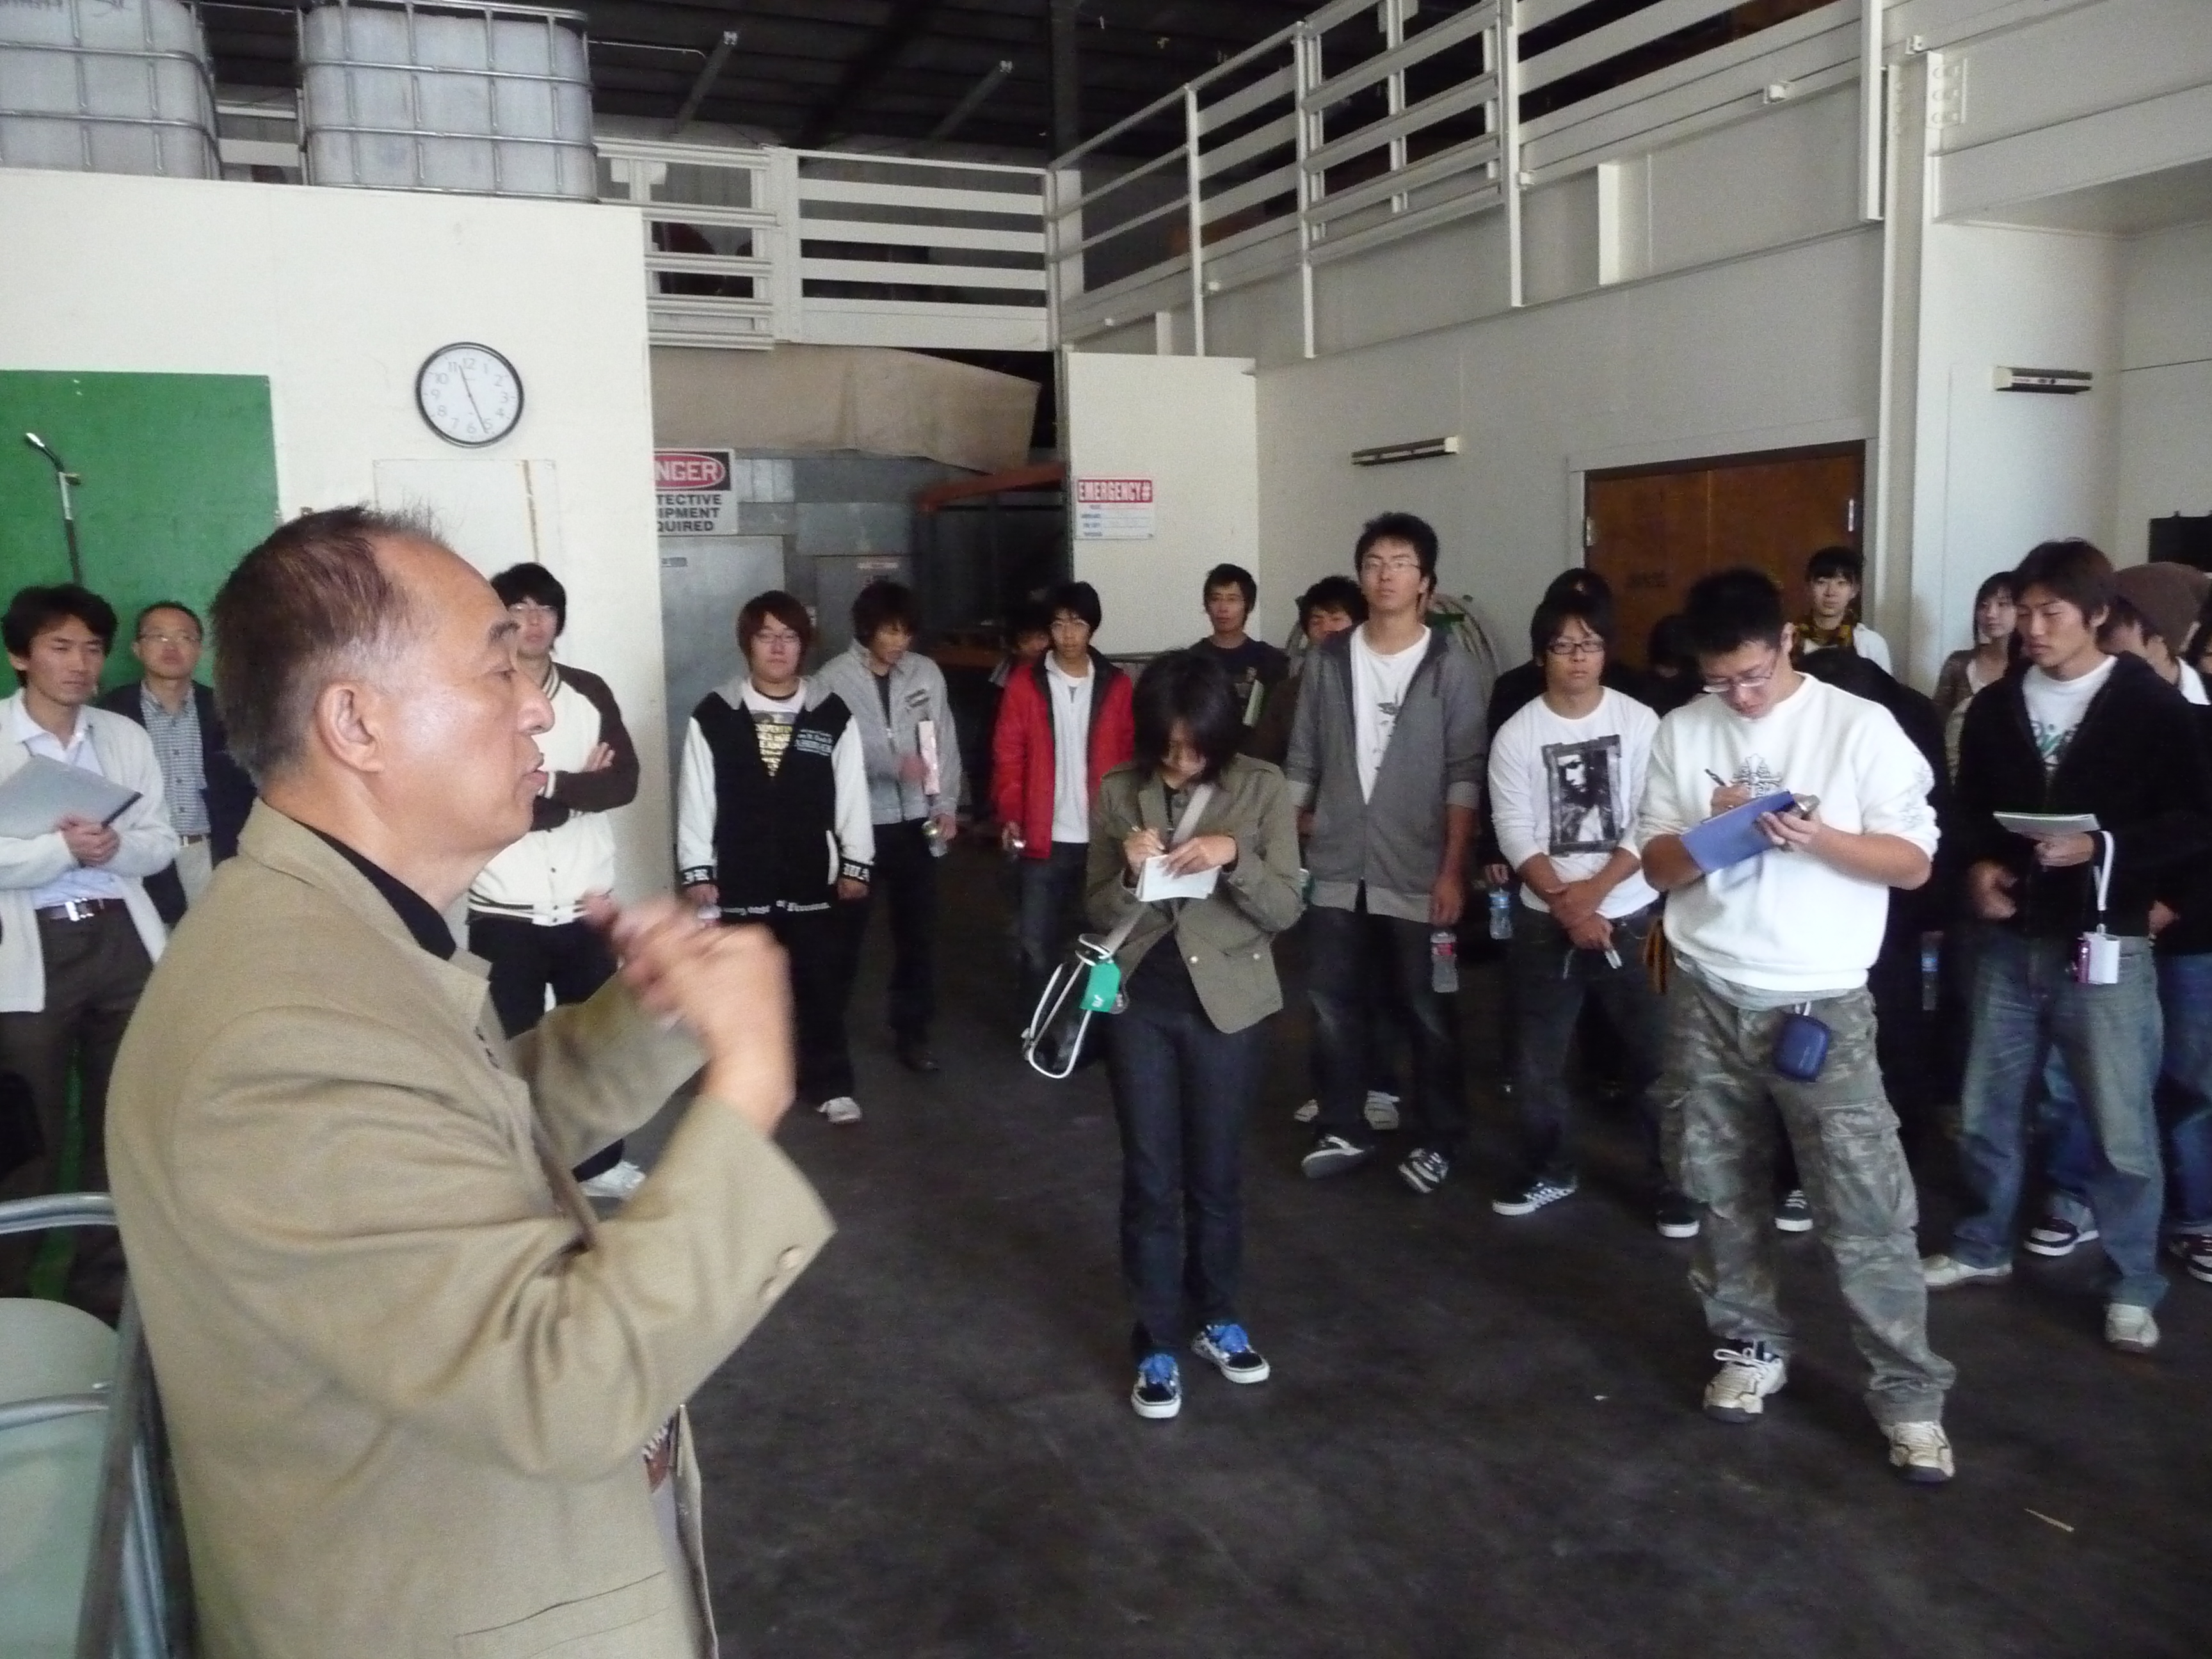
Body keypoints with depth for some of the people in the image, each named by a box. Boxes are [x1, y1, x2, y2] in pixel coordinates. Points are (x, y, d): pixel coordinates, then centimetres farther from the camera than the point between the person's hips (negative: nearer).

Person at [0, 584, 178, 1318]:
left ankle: (106, 1294, 27)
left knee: (120, 1129, 13)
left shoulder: (126, 736, 9)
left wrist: (114, 846, -14)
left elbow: (162, 842, 6)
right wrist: (64, 849, -24)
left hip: (123, 943, 4)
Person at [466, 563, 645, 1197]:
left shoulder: (590, 692, 3)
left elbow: (625, 781, -6)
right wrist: (577, 789, -13)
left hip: (584, 907, 3)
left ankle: (600, 1162, 32)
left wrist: (545, 783, -19)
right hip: (504, 914, -3)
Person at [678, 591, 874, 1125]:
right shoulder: (713, 715, -3)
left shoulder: (832, 714, 0)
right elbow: (696, 798, -1)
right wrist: (696, 870, -3)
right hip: (741, 881, 0)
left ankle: (829, 1084, 23)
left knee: (822, 985, 8)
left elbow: (851, 793, 2)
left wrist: (855, 863, 2)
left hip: (814, 878, 1)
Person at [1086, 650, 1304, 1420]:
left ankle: (1218, 1319, 34)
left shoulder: (1262, 789, -6)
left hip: (1227, 1001, 0)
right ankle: (1157, 1346, 18)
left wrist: (1234, 856, -25)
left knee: (1216, 1173, 13)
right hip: (1140, 999, 1)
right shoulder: (1119, 792, -3)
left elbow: (1286, 907, -7)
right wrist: (1130, 874, -21)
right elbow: (1099, 913, 0)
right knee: (1150, 1177, 6)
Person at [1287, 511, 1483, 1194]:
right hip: (1336, 872, 3)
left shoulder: (1449, 668, -4)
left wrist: (1453, 871, -12)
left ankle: (1438, 1139, 21)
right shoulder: (1327, 659, 6)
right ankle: (1344, 1130, 25)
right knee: (1335, 1009, 10)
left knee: (1429, 1014, 6)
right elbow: (1302, 764, 9)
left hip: (1418, 877, -3)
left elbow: (1465, 776, -7)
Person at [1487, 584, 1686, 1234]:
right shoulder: (1515, 735, -1)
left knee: (1655, 1054, 2)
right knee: (1536, 1058, 9)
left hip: (1632, 914, -1)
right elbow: (1514, 833, -6)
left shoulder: (1641, 723, -3)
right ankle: (1548, 1169, 28)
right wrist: (1566, 905, -15)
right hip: (1546, 920, 1)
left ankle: (1674, 1180, 17)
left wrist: (1594, 891, -14)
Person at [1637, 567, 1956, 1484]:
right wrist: (1712, 834, -15)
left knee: (1867, 1208, -1)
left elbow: (1914, 861, -5)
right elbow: (1658, 865, 6)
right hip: (1706, 998, 3)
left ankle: (1910, 1393, 12)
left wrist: (1817, 838, -22)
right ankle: (1750, 1346, 31)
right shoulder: (1681, 732, 4)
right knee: (1721, 1191, 13)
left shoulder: (1860, 726, -5)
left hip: (1820, 1003, -3)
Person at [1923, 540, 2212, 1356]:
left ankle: (2132, 1286, 20)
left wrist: (2100, 847, -20)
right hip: (2010, 942, 4)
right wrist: (1977, 866, -4)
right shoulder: (1996, 705, 7)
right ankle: (1983, 1246, 31)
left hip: (2104, 948, -4)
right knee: (1985, 1109, 13)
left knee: (2122, 1128, 4)